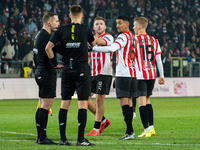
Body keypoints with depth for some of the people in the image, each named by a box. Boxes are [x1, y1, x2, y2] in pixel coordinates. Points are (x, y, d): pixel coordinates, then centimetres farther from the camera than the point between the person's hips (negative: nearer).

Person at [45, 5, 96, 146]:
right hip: (82, 69, -3)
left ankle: (62, 138, 9)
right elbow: (94, 44, 16)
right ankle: (81, 139, -8)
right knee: (83, 104, -2)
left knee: (65, 104, 8)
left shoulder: (62, 30, 3)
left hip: (67, 70, 3)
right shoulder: (86, 29, -1)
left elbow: (48, 47, -2)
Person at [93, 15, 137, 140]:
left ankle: (130, 132, -15)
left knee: (124, 101, -10)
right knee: (129, 101, 10)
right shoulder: (132, 36, 15)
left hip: (123, 74, -9)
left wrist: (93, 48, -21)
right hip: (132, 73, 9)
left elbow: (111, 48, -25)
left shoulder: (123, 36, -11)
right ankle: (130, 132, 10)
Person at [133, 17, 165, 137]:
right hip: (152, 74, 6)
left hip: (140, 75, -6)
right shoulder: (154, 40, 8)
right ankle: (151, 127, 15)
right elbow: (158, 59, 6)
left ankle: (147, 129, -14)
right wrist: (162, 76, 9)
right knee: (147, 100, 17)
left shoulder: (134, 40, -6)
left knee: (142, 102, -6)